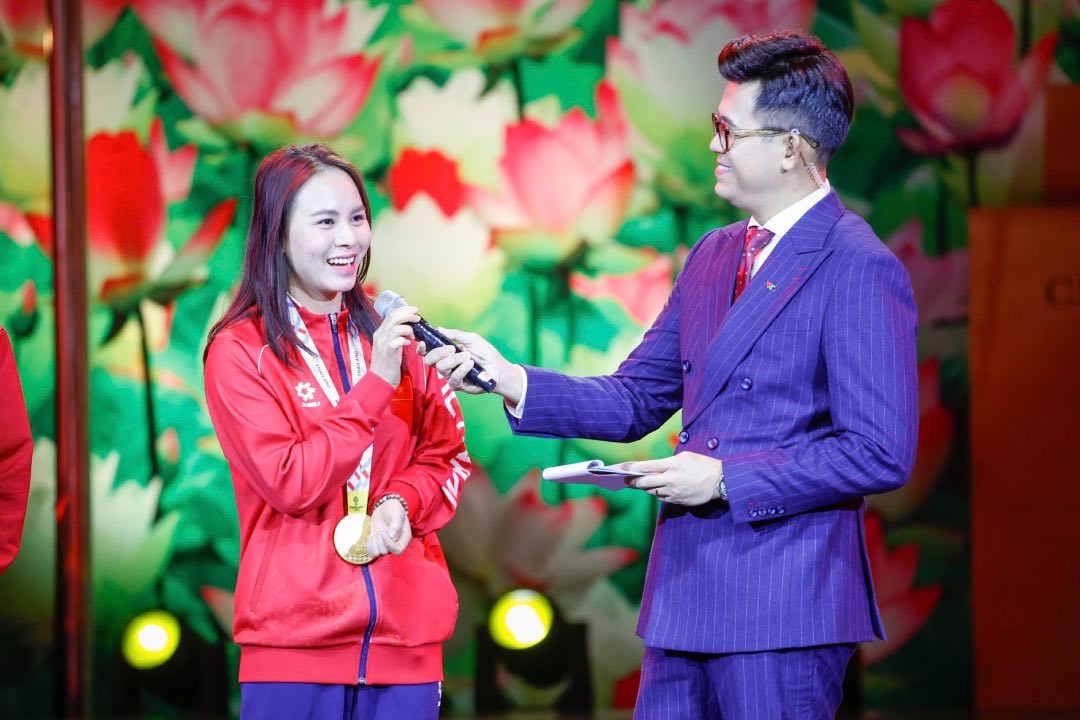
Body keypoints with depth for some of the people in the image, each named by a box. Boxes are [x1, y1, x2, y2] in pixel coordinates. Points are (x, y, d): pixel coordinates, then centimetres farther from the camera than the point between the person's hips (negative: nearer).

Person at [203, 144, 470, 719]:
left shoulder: (392, 335, 10)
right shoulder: (239, 351, -3)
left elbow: (447, 456, 14)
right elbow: (289, 483, -12)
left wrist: (402, 502, -7)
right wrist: (374, 386, -15)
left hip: (405, 634, 4)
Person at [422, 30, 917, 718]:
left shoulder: (859, 269, -11)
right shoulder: (712, 257, 16)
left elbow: (880, 454, -16)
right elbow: (635, 400, 18)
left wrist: (724, 479, -15)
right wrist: (510, 380, 4)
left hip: (783, 609, -8)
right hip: (686, 597, 8)